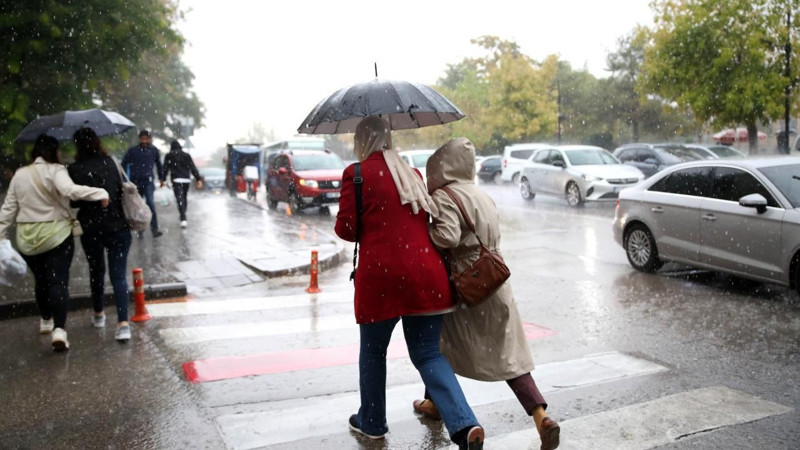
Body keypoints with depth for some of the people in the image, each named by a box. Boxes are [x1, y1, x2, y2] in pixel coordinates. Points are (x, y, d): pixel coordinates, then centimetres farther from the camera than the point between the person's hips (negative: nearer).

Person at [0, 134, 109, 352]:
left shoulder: (19, 175, 8)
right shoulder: (55, 170, -10)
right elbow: (70, 190, -30)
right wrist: (100, 193, -27)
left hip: (27, 239, 5)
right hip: (57, 235, -5)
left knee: (41, 281, 22)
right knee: (58, 282, -5)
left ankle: (46, 320, 39)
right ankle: (59, 330, -17)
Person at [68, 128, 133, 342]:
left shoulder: (75, 169, -8)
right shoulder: (110, 163, 0)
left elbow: (74, 201, -6)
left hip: (91, 229, -1)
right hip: (117, 226, 1)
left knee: (96, 271, 21)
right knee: (118, 275, 1)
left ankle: (98, 314, 36)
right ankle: (123, 323, -12)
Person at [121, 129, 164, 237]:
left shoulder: (154, 150, 5)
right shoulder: (132, 150, 0)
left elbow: (159, 165, 18)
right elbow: (124, 164, 5)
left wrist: (162, 178, 22)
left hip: (148, 182, -1)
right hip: (135, 182, 1)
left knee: (151, 204, -15)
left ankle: (154, 229, -14)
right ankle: (140, 229, 24)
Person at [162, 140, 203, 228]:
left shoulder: (169, 156, 4)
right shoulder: (186, 155, 10)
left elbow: (165, 168, 0)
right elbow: (193, 168, 6)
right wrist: (198, 178, 5)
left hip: (176, 180, -3)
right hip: (186, 179, 3)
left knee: (179, 198, -9)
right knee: (185, 198, 18)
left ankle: (183, 219, -23)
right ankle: (183, 217, 31)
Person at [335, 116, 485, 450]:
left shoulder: (357, 174, -4)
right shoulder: (413, 174, 14)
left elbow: (346, 229, -4)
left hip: (381, 274, -4)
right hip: (426, 274, 5)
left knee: (373, 350, 17)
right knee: (427, 353, 10)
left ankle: (372, 422, 31)